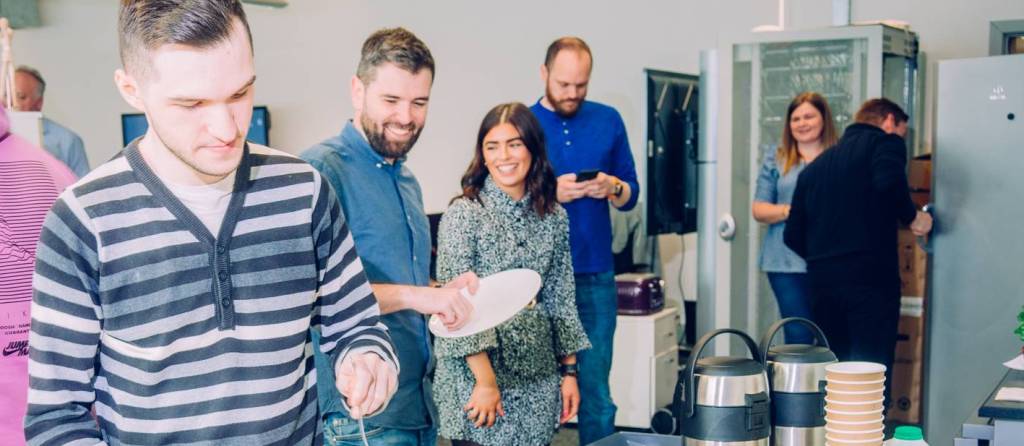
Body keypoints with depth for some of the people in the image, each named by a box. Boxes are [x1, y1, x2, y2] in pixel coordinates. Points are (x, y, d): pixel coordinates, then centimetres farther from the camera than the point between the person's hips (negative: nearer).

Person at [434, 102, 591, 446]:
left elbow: (561, 299, 12)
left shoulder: (554, 217, 6)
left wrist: (569, 371, 10)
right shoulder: (463, 214, -9)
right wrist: (486, 380, -16)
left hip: (538, 375, 5)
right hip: (477, 371, -4)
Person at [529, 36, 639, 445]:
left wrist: (612, 188, -12)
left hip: (596, 275, 2)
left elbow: (632, 195, 10)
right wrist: (550, 193, -18)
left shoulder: (608, 120, 7)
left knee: (596, 392, 5)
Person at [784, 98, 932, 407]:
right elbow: (888, 181, -20)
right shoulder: (885, 142, 4)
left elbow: (793, 235, 18)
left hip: (821, 278, 6)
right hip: (870, 276, -6)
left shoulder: (814, 167, 22)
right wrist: (912, 217, -4)